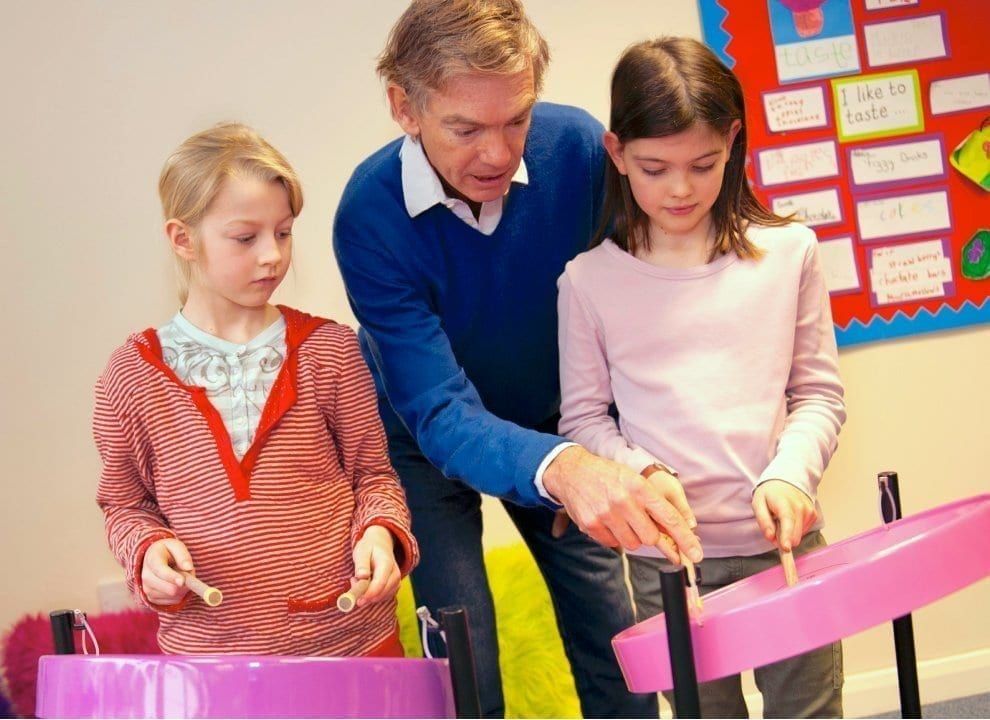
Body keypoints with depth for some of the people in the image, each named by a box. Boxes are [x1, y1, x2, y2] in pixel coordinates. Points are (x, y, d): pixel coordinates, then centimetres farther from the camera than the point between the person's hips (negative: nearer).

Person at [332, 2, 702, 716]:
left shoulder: (577, 146, -24)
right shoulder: (371, 216, -31)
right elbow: (440, 415, -36)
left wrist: (610, 457, -16)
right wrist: (562, 468, -55)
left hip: (556, 427, 3)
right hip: (428, 443, -2)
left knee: (619, 657, 3)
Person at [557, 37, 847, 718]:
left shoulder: (788, 252, 0)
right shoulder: (590, 281, -1)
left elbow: (819, 393, 4)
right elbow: (585, 417, 3)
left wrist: (789, 476, -12)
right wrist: (641, 474, -14)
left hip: (784, 541, 1)